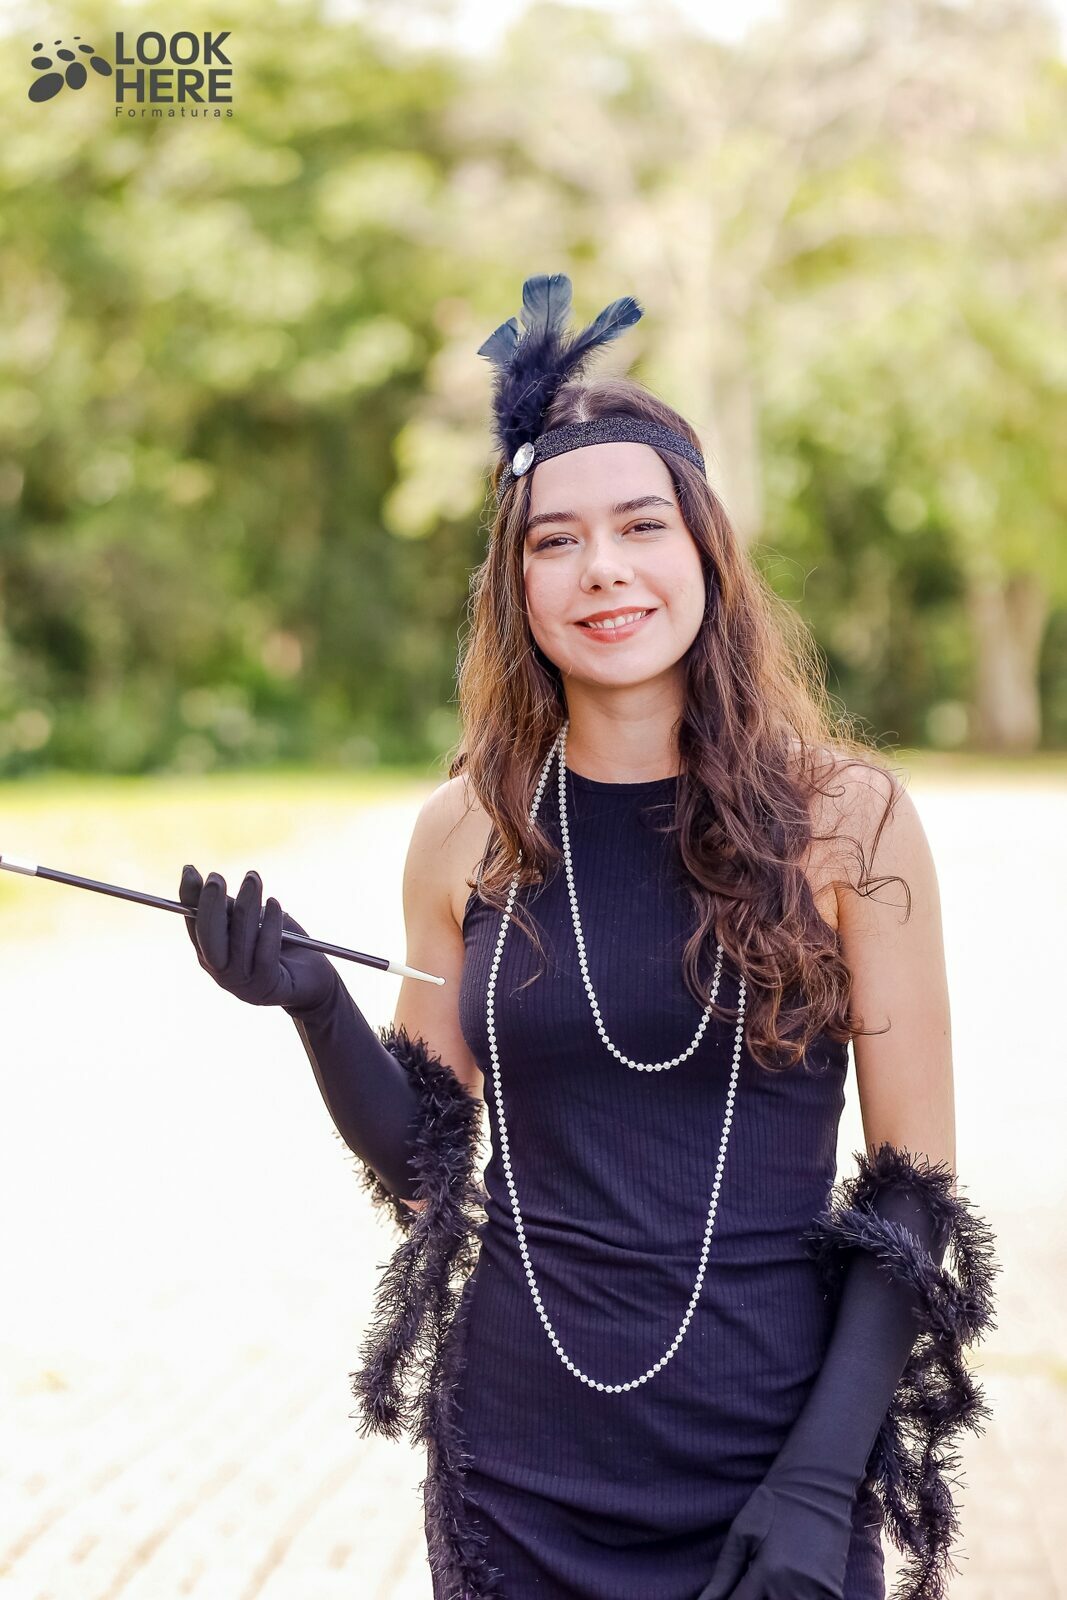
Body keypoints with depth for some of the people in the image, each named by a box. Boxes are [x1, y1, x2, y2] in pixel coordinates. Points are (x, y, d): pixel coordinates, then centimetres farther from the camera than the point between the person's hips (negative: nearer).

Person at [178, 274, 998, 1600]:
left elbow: (915, 1191, -5)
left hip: (771, 1458, -2)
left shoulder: (844, 817, -8)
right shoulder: (468, 831, -1)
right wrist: (316, 1008, -9)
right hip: (519, 1476, 2)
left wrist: (822, 1482, -12)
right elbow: (422, 1164, 7)